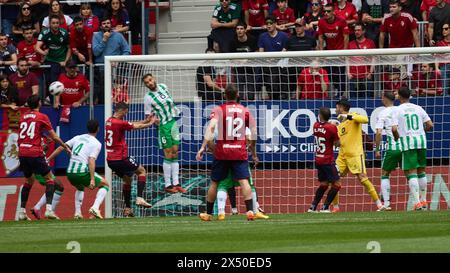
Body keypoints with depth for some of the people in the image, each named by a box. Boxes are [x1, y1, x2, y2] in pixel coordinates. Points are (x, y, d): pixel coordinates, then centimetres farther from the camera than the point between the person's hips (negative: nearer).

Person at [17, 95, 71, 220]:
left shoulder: (23, 117, 13)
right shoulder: (42, 117, -2)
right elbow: (54, 137, 1)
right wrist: (66, 147, 12)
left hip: (22, 153, 5)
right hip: (35, 153, -5)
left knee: (29, 180, 22)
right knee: (50, 179, 4)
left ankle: (22, 211, 18)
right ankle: (49, 209, -12)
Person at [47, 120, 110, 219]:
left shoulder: (78, 138, 16)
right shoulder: (96, 143, -1)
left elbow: (61, 148, 11)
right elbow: (91, 160, -14)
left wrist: (48, 159, 18)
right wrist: (92, 179, -18)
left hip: (70, 173, 6)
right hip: (83, 172, -6)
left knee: (80, 188, 37)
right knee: (105, 185, 14)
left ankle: (77, 212, 20)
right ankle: (95, 207, -7)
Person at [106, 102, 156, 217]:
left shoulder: (109, 121, 10)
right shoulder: (119, 123, -17)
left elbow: (132, 124, 19)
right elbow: (137, 127, -5)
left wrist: (146, 121, 19)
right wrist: (150, 123, 13)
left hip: (110, 160, 8)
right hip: (120, 158, -8)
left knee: (127, 179, 21)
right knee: (142, 171, 10)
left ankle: (127, 209, 18)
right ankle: (140, 198, -4)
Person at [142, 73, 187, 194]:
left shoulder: (163, 87, 3)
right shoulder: (148, 97, -12)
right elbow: (148, 116, -7)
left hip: (174, 121, 6)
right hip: (164, 125, -6)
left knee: (175, 153, 6)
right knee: (168, 155, -7)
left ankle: (176, 183, 9)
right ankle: (168, 185, -2)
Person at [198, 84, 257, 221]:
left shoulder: (218, 110, 1)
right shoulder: (245, 110, 6)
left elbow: (211, 126, -17)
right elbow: (253, 133, 6)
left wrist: (208, 144, -17)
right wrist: (253, 152, 17)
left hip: (222, 151, 0)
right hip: (240, 152, 0)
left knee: (214, 182, 12)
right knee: (244, 181, -7)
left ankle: (208, 213, 20)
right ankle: (250, 211, -23)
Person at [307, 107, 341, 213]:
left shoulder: (316, 125, 2)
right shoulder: (332, 128, -15)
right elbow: (337, 144, -10)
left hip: (318, 160, 7)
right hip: (328, 160, -7)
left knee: (324, 184, 19)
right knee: (336, 184, -1)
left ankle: (313, 207, 15)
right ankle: (325, 207, -8)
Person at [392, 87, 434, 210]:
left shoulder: (398, 110, -2)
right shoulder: (418, 108, 9)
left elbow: (394, 129, -13)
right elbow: (430, 125, 6)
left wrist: (397, 138, 6)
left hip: (407, 142, -4)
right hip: (421, 141, 4)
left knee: (411, 173, -5)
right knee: (421, 172, 16)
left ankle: (417, 202, -15)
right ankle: (423, 200, 19)